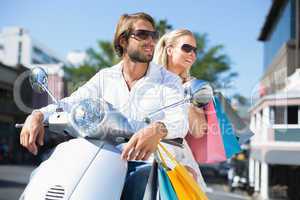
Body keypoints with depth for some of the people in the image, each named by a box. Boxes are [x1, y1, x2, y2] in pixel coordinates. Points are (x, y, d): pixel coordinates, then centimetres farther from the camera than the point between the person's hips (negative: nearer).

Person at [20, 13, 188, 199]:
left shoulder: (169, 80, 3)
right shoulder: (105, 77, 13)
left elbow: (180, 120, -13)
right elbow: (72, 103, 2)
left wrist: (157, 129, -37)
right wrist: (38, 116, -19)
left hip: (146, 162, -2)